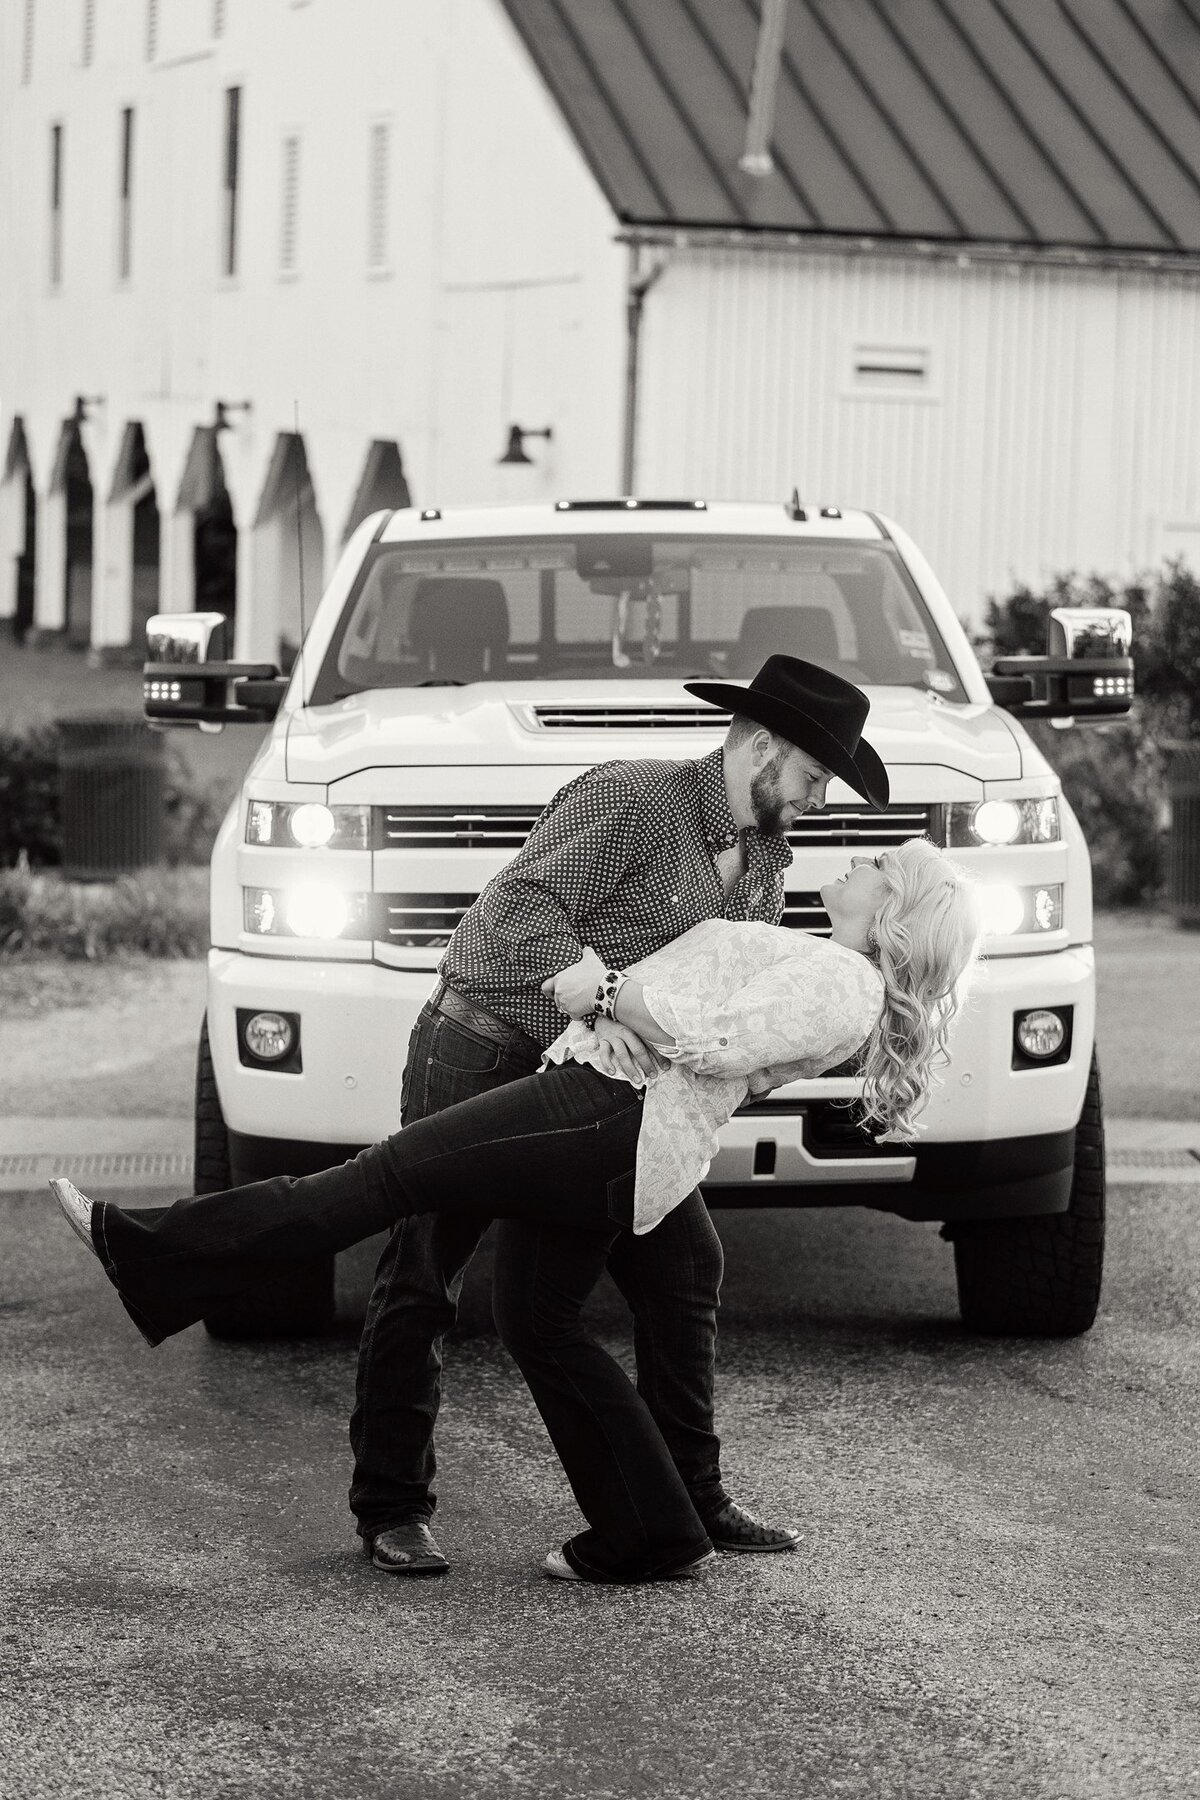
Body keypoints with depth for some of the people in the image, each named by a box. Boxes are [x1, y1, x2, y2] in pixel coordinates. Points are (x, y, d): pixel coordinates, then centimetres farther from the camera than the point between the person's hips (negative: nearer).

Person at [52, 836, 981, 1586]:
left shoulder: (841, 984, -9)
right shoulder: (818, 965, 24)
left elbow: (712, 1039, -18)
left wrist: (606, 986, -9)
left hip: (614, 1120, -11)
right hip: (607, 1121, 11)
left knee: (394, 1171, -11)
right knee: (540, 1320, 12)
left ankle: (153, 1253, -11)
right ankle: (651, 1537, 13)